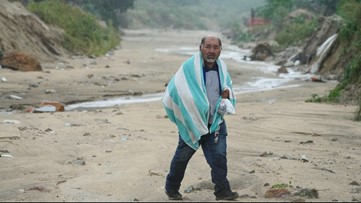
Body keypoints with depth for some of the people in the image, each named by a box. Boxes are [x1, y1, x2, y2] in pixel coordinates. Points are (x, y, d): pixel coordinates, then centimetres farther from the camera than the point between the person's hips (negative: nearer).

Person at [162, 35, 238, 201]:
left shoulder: (221, 67, 1)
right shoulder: (189, 67, -17)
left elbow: (228, 86, 19)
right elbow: (173, 90, -16)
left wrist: (227, 93, -6)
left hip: (215, 123, 4)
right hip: (192, 122, -4)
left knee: (219, 156, -5)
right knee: (182, 157, 11)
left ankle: (222, 190, -1)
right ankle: (171, 188, 27)